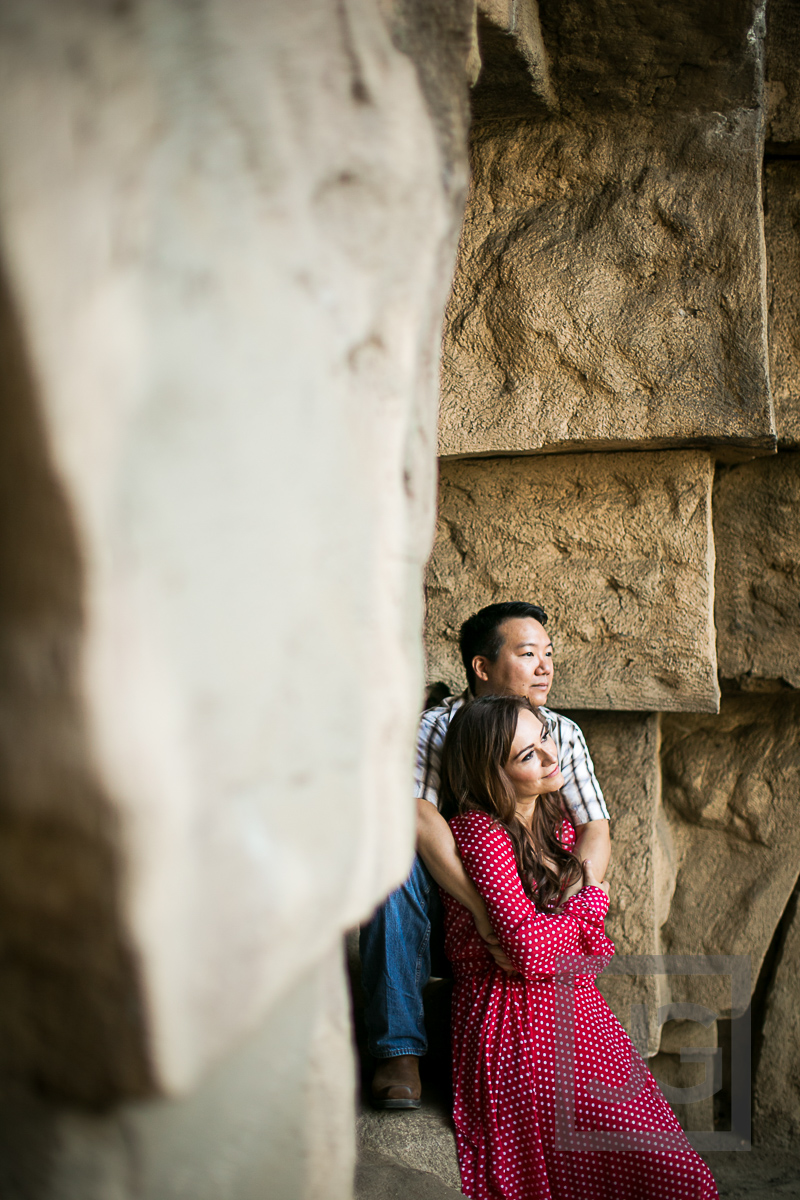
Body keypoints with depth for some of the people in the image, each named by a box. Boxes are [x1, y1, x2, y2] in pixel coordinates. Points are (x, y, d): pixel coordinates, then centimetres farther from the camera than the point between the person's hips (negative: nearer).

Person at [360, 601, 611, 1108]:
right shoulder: (436, 727, -12)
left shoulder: (563, 734, 1)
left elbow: (596, 832, -6)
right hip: (448, 893, -2)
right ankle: (400, 1050, -28)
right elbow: (419, 816, -28)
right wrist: (482, 910, -39)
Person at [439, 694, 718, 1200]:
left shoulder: (557, 825, 12)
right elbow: (530, 950, -22)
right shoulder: (480, 831, -15)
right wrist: (590, 902, -4)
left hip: (575, 1012, 8)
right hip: (523, 1030, -8)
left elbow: (596, 953, 12)